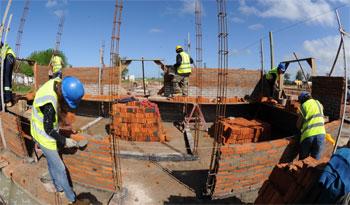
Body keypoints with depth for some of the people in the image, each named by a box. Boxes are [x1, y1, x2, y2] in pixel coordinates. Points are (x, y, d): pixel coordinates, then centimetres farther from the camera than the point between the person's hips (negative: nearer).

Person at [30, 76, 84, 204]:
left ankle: (58, 186, 47)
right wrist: (64, 141, -15)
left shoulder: (56, 83, -16)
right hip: (44, 135, -8)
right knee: (59, 168, 6)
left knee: (51, 161, 26)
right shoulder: (50, 103, -38)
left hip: (48, 130, 8)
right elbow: (48, 129, -25)